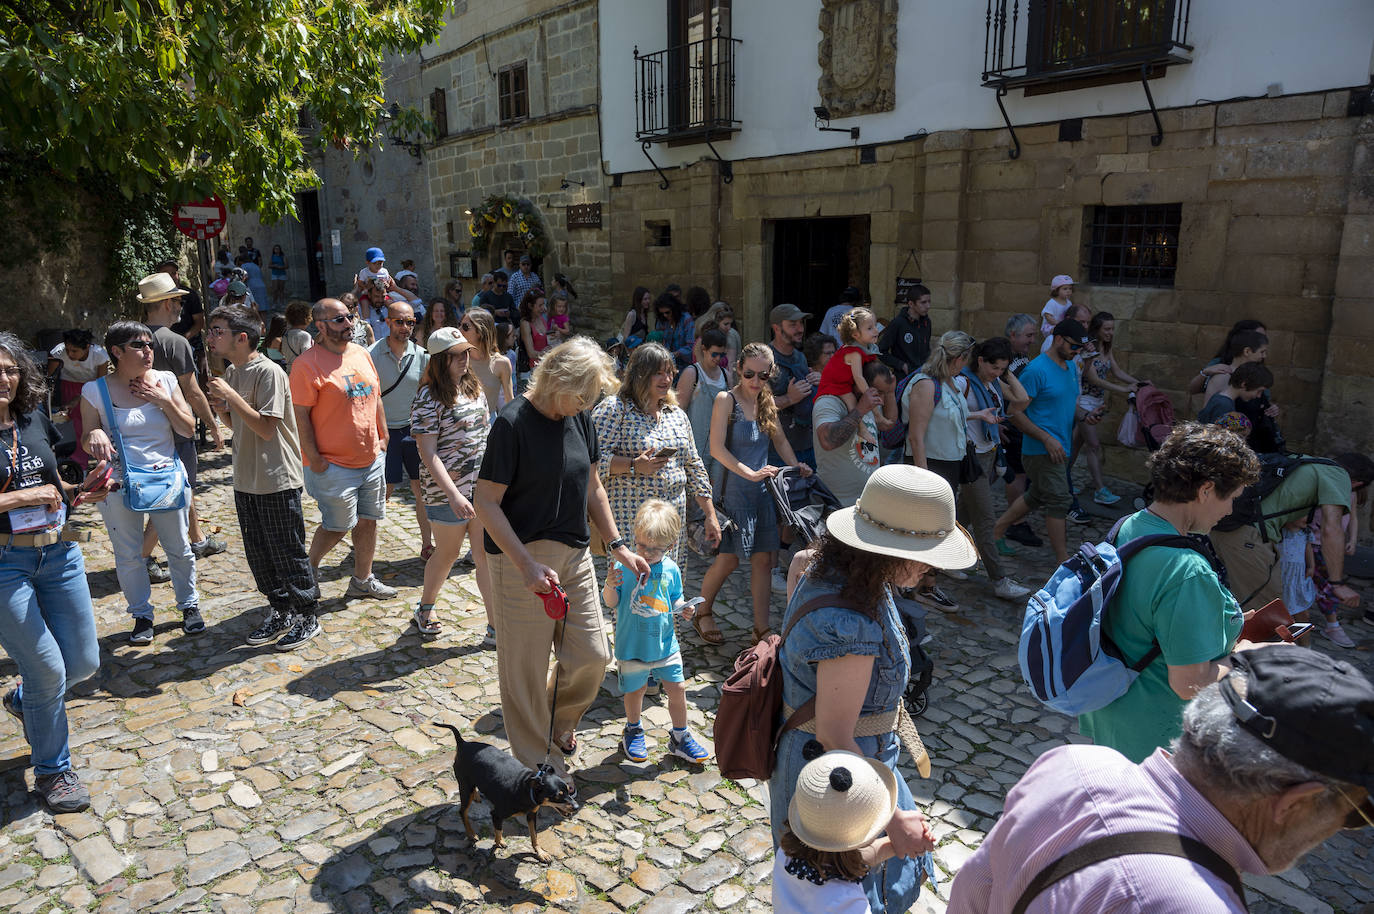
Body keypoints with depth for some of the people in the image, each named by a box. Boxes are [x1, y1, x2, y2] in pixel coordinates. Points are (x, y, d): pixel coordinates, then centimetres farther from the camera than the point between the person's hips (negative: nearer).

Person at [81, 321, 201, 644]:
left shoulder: (166, 381, -1)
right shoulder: (95, 391, -5)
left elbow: (188, 430, 0)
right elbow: (87, 442, 2)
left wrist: (165, 401, -13)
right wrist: (95, 435, -21)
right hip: (119, 484, -1)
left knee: (179, 549, 11)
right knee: (128, 556, 9)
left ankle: (189, 605, 29)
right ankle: (142, 615, 25)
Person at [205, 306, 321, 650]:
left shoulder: (268, 372, -17)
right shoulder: (231, 372, 10)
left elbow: (266, 428, -22)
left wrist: (231, 395, -21)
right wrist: (221, 407, -3)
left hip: (277, 480, -9)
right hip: (246, 479, 9)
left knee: (288, 553, 1)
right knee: (258, 554, 15)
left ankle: (308, 617, 16)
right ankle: (281, 613, 30)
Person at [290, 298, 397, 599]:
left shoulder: (362, 354, 8)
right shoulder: (308, 363, -14)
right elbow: (300, 414, -15)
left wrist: (383, 436, 14)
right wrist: (314, 458, -15)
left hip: (372, 459, 7)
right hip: (334, 465, -7)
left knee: (368, 520, 14)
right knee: (337, 526, 2)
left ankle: (362, 580, 29)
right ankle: (308, 569, 29)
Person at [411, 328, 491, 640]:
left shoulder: (473, 387, 8)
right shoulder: (428, 399, -14)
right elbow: (428, 454, -18)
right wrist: (453, 494, -25)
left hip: (483, 486, 6)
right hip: (447, 492, -5)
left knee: (486, 554, 5)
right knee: (448, 553, 12)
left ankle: (496, 626, 11)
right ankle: (425, 608, 38)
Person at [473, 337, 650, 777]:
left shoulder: (579, 418, 5)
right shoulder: (513, 422, -16)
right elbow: (486, 502, -16)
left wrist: (618, 546, 10)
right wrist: (527, 565, -22)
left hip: (574, 555, 6)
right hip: (523, 559, -6)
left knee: (592, 656, 8)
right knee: (526, 669, 6)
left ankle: (561, 720, 38)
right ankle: (538, 767, 25)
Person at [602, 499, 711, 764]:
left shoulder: (670, 570, -3)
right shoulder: (624, 566, -12)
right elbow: (612, 603, -9)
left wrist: (683, 608, -8)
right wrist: (610, 585, -28)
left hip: (665, 643, 2)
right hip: (632, 645, -2)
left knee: (677, 688, 8)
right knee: (635, 690, 14)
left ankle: (680, 737, 29)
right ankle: (633, 730, 42)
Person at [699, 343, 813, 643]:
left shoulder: (767, 401, 10)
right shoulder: (726, 399, -9)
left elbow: (780, 440, 20)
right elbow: (717, 448, -16)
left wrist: (797, 467, 4)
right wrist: (750, 473, -22)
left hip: (764, 491, 6)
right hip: (733, 490, -6)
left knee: (763, 558, 5)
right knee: (728, 559, -2)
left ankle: (762, 628, 14)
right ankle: (702, 611, 23)